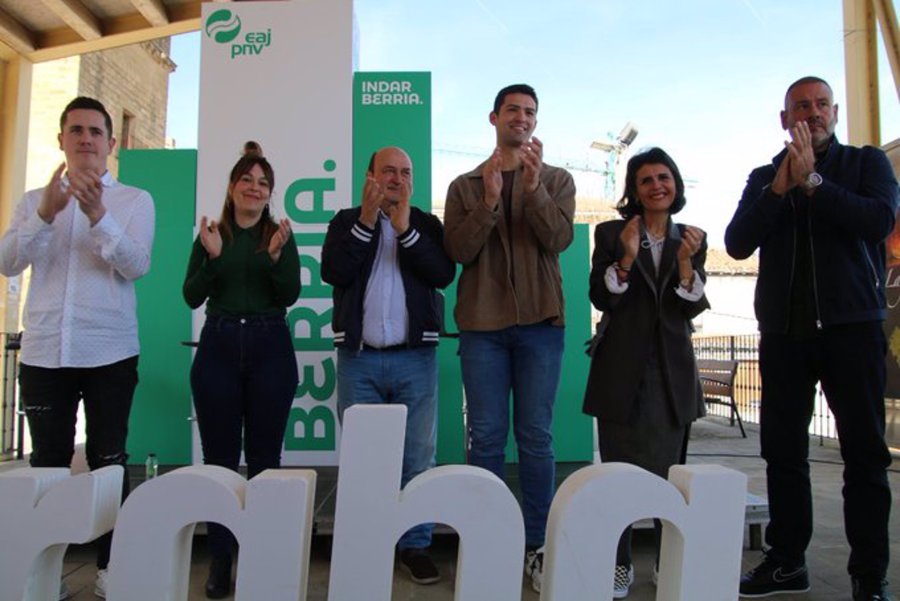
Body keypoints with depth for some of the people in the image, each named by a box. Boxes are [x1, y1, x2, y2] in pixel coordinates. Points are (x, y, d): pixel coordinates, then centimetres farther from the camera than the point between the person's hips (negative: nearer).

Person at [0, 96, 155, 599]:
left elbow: (137, 265, -10)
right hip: (43, 351, 2)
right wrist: (46, 213, -19)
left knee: (108, 460, 4)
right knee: (48, 460, 8)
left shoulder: (135, 200, 4)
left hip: (110, 352, -2)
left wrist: (98, 216, -24)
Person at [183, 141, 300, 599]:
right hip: (218, 347, 1)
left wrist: (276, 256, -20)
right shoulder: (210, 235, 8)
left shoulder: (281, 235, 6)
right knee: (219, 457, 5)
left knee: (264, 456, 5)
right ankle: (219, 559, 16)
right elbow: (192, 298, 2)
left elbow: (290, 295, -4)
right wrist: (213, 257, -14)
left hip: (269, 347, -1)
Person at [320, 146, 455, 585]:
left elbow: (443, 274, -6)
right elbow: (332, 272, -7)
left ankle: (415, 546, 15)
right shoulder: (347, 221, 10)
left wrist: (404, 228, -12)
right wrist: (366, 221, -12)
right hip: (358, 358, 0)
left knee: (417, 458, 3)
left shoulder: (427, 224, 11)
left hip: (415, 358, 0)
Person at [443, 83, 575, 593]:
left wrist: (533, 185, -19)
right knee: (486, 437, 5)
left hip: (540, 322, 0)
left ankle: (538, 544, 17)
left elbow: (559, 239, -7)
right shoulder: (465, 186, 10)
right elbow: (458, 251, -3)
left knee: (536, 437, 4)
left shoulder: (557, 180, 10)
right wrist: (490, 200, -14)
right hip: (483, 324, 0)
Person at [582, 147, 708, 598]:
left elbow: (692, 309, 1)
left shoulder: (691, 239, 9)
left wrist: (685, 263, -16)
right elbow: (599, 298, -6)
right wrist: (626, 259, -21)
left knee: (669, 470, 10)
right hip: (621, 368, -2)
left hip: (671, 371, 3)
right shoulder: (610, 234, 2)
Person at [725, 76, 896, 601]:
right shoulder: (764, 178, 13)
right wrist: (779, 188, -12)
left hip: (852, 325, -2)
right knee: (783, 451, 5)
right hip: (783, 329, 2)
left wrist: (812, 182, -15)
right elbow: (738, 244, -1)